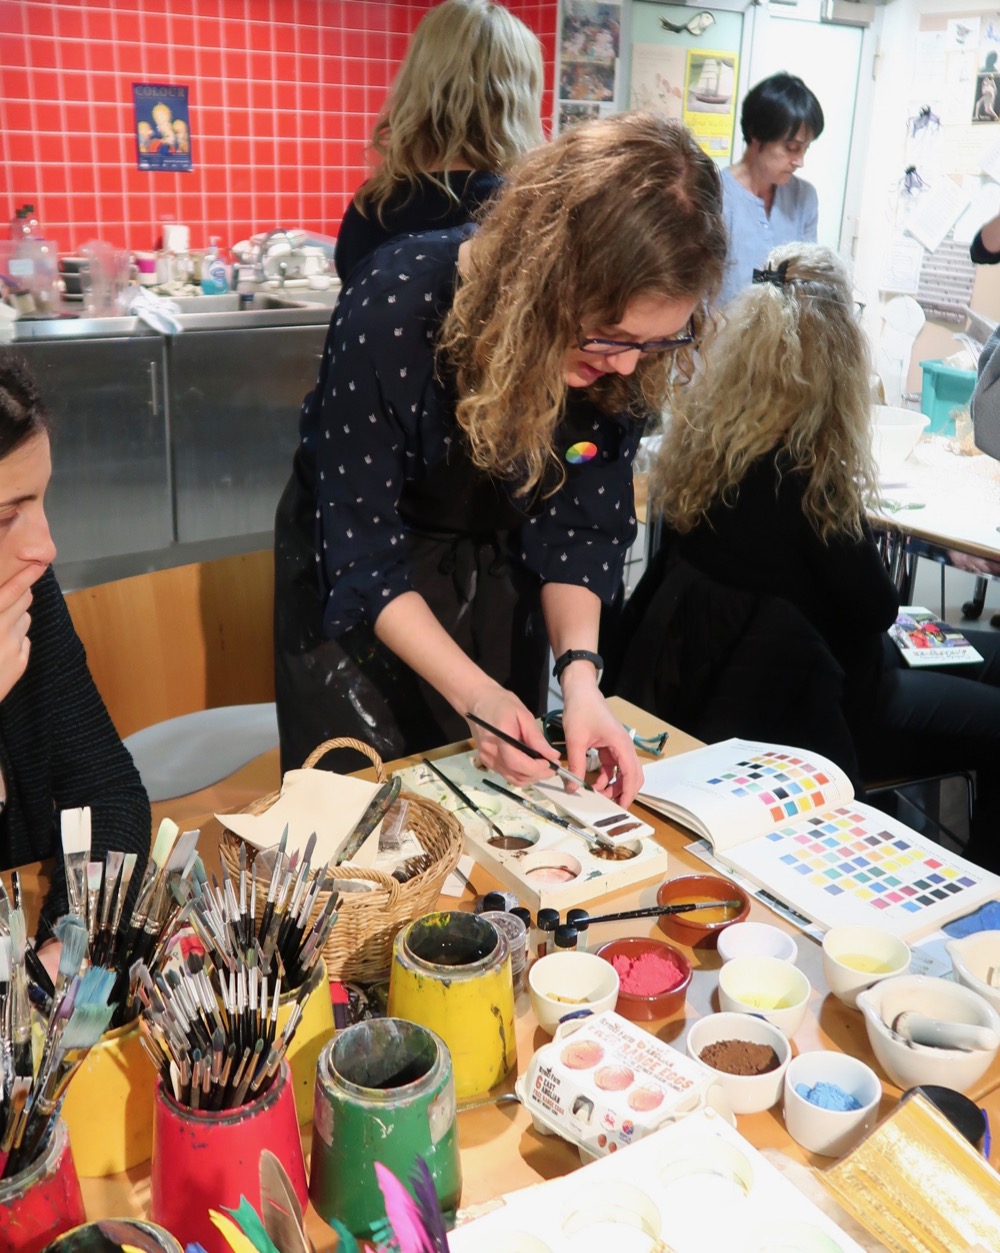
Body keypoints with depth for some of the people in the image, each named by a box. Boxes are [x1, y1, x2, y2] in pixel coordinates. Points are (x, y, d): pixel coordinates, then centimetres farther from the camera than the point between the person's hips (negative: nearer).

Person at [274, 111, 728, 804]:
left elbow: (577, 524, -13)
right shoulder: (397, 304, -33)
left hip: (497, 576, 4)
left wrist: (579, 670, -29)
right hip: (357, 573, -3)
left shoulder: (624, 352, -21)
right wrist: (473, 692, -37)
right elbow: (362, 547, -28)